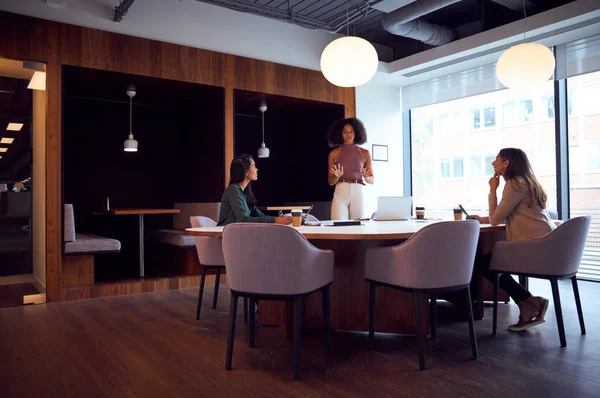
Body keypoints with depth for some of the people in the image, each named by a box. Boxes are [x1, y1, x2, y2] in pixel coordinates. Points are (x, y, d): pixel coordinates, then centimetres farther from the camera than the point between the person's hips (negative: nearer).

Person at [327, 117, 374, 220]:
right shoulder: (334, 154, 8)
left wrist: (366, 177, -9)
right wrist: (337, 176, -11)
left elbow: (372, 180, 12)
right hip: (340, 192, -1)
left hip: (358, 193, 1)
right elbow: (330, 182, 10)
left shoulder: (365, 153, 8)